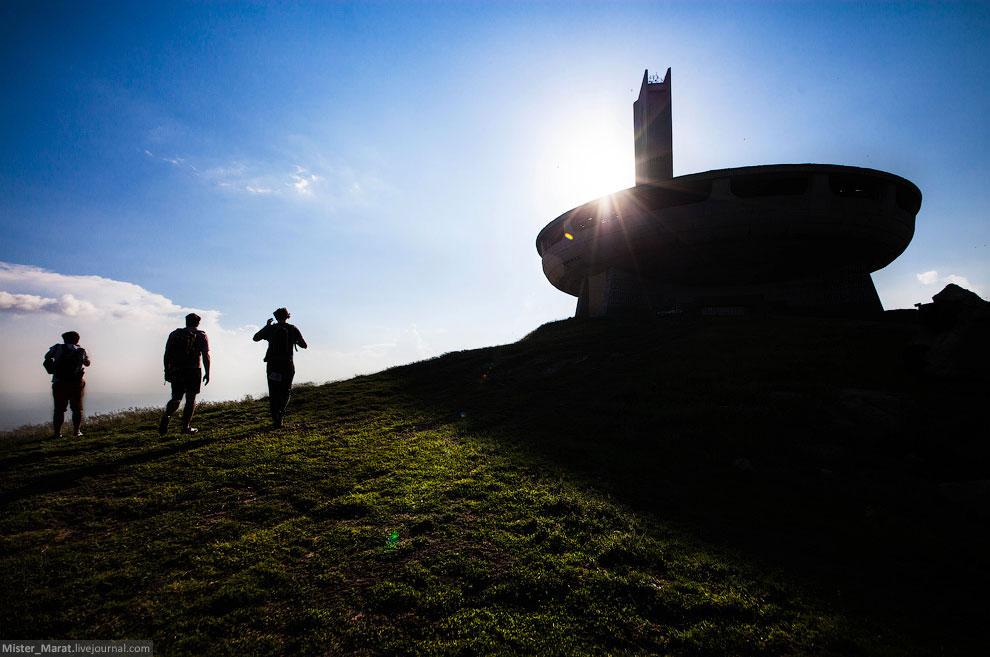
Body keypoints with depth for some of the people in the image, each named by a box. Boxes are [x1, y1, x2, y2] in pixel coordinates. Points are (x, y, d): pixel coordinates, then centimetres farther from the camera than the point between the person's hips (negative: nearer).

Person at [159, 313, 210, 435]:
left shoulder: (174, 334, 12)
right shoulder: (201, 336, 2)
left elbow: (167, 355, 9)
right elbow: (206, 356, -5)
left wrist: (167, 371, 14)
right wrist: (207, 373, -1)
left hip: (176, 371, 3)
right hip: (192, 371, -3)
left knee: (176, 398, 13)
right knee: (191, 399, 5)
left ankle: (166, 416, -15)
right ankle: (186, 427, 3)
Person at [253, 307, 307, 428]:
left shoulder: (270, 328, 1)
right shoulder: (293, 329, 0)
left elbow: (255, 338, 18)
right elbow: (304, 345, 5)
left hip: (272, 365, 1)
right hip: (287, 365, 0)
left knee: (273, 393, 9)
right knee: (285, 391, 12)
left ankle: (276, 419, 2)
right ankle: (281, 409, -16)